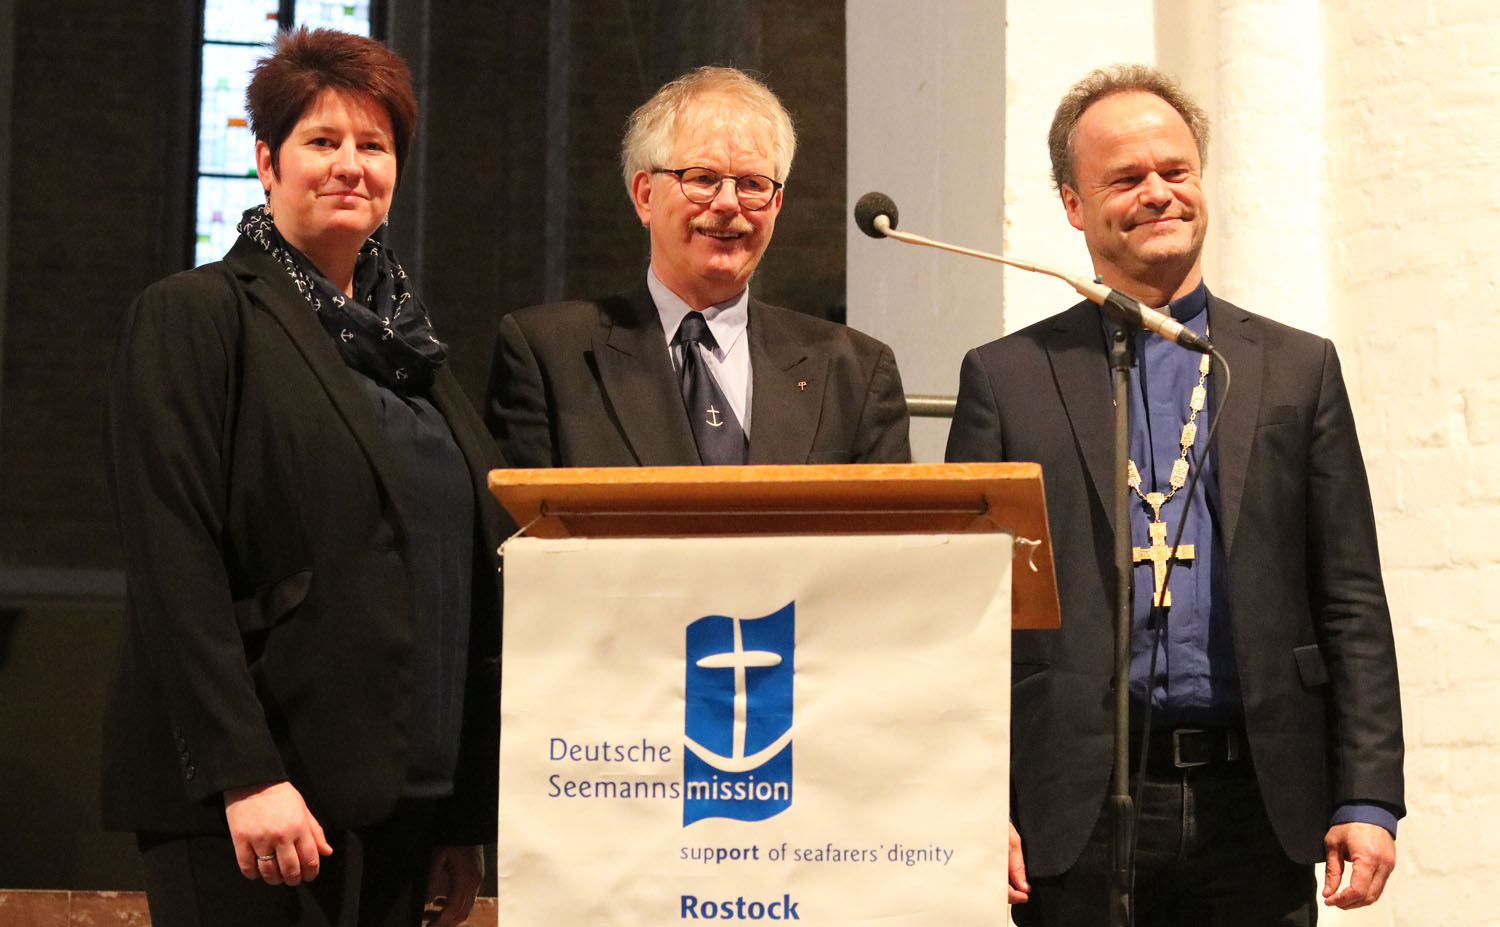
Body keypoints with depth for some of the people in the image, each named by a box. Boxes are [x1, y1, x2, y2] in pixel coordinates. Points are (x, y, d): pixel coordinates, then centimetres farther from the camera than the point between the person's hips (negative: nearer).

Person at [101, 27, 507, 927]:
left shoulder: (410, 343, 17)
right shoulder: (193, 317, -2)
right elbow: (176, 568, -11)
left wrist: (466, 820, 13)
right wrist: (243, 776, -19)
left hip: (404, 800, 6)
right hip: (259, 803, -6)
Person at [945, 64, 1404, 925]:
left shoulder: (1299, 368, 11)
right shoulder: (1007, 378, 7)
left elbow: (1352, 605, 8)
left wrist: (1368, 801, 0)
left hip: (1257, 806, 1)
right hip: (1075, 815, -1)